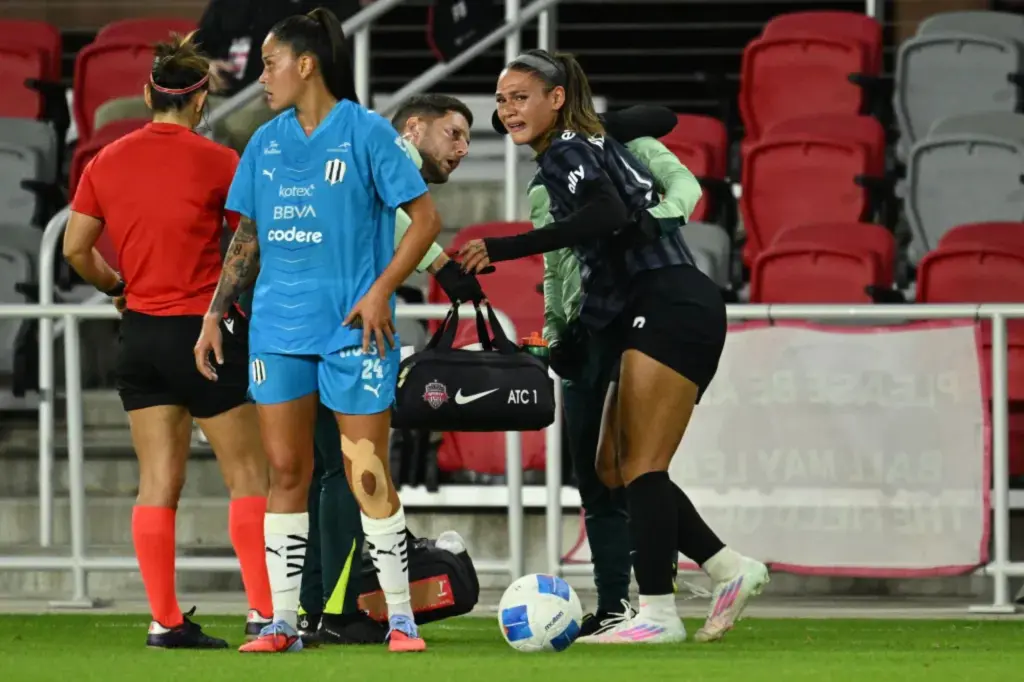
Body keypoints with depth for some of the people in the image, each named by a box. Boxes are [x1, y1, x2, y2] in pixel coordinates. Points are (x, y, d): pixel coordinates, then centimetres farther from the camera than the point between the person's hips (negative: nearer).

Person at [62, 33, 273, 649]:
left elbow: (75, 248, 5)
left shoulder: (107, 161, 3)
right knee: (249, 475, 2)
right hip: (205, 330, -5)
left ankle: (165, 620, 5)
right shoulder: (216, 162, -9)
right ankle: (264, 612, -3)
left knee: (158, 481, 6)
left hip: (141, 334, 5)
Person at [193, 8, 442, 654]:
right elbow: (248, 238, 18)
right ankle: (282, 621, 9)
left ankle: (401, 618, 4)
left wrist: (381, 290, -16)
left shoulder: (366, 132, -6)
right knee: (286, 471, 5)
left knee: (368, 475, -5)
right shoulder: (266, 144, 10)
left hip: (352, 329, -5)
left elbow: (426, 218, -6)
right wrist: (215, 315, 11)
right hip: (278, 328, 5)